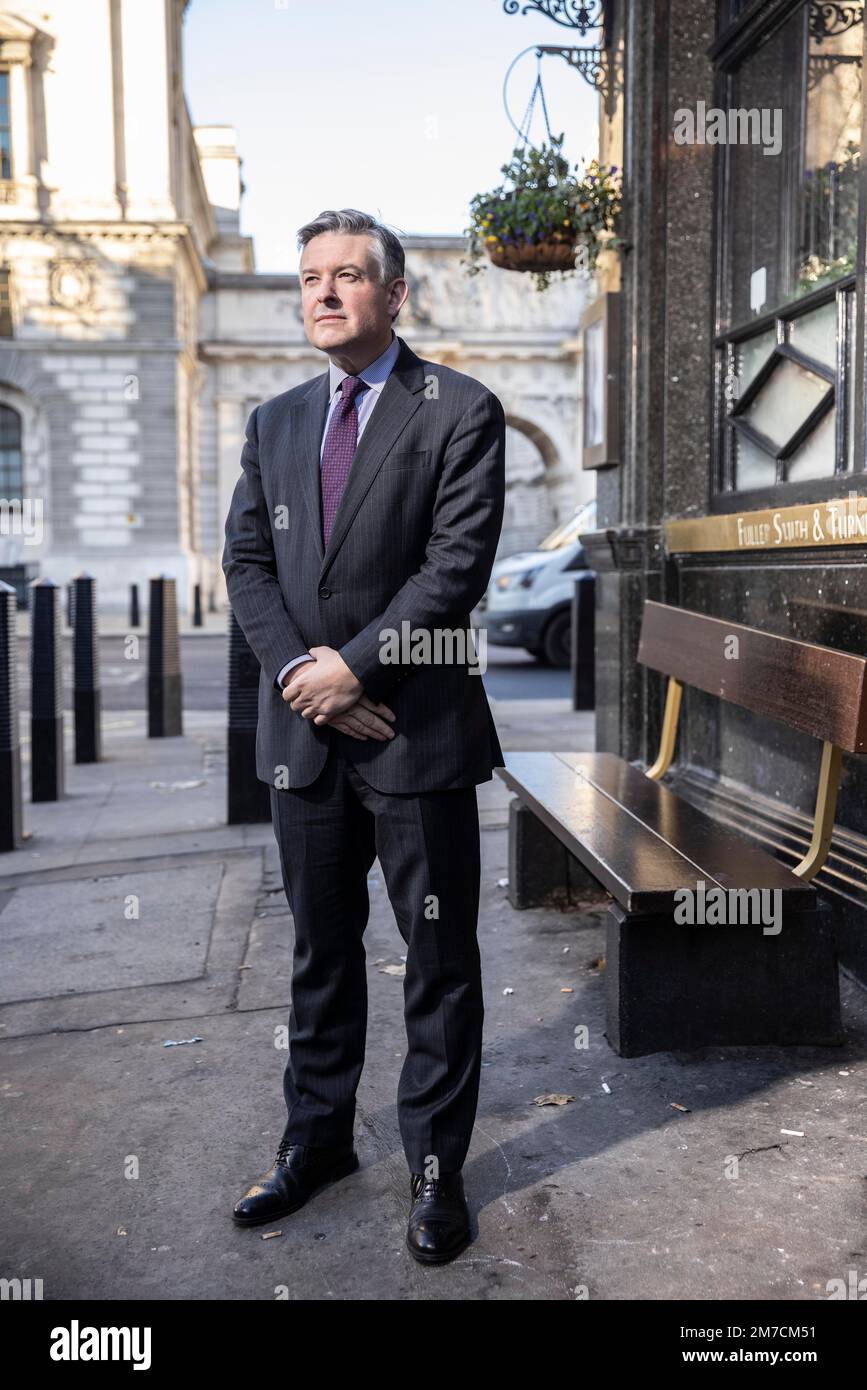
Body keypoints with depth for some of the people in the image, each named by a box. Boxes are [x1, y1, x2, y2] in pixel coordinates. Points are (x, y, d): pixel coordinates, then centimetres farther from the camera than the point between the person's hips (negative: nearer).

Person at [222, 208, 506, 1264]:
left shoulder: (460, 412, -3)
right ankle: (317, 1139, 34)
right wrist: (295, 670, -9)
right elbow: (246, 560, 7)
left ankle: (436, 1168, 22)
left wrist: (354, 665, -16)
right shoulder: (274, 423, 13)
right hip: (302, 732, 5)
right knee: (320, 950, 17)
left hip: (417, 732, -4)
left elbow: (458, 563, -12)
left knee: (439, 959, 6)